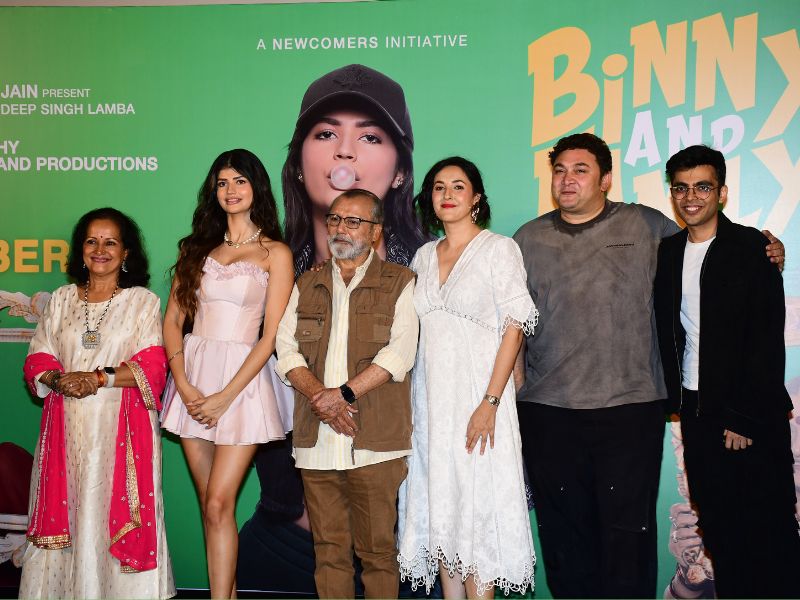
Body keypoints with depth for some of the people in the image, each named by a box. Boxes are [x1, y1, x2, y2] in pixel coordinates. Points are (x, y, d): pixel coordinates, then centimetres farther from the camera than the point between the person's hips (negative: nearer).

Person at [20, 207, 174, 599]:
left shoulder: (143, 302, 3)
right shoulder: (62, 299, 14)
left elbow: (152, 365, -6)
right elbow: (37, 359, 9)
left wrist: (99, 378, -18)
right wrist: (58, 379, -12)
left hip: (121, 425, -3)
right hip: (67, 425, 3)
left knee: (116, 509, -3)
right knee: (67, 511, 4)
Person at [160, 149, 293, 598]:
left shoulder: (275, 253, 0)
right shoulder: (199, 248, 13)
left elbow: (272, 335, -6)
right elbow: (173, 319, 8)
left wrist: (226, 395, -13)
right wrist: (184, 385, -6)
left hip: (243, 378, -4)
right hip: (194, 379, 4)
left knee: (219, 504, -9)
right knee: (212, 505, 9)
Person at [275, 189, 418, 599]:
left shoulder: (398, 283, 5)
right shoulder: (306, 285, 16)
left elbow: (400, 353, -7)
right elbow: (287, 350, 6)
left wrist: (344, 393, -16)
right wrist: (318, 396, -11)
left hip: (374, 441, -3)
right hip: (316, 441, 3)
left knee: (377, 549, 2)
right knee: (329, 549, 9)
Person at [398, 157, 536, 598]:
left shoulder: (499, 249, -2)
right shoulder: (424, 256, 13)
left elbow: (514, 327, -8)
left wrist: (490, 402, -17)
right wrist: (410, 403, 7)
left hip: (477, 392, -5)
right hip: (430, 396, 5)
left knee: (478, 508, -2)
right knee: (440, 510, 9)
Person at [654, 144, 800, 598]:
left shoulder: (752, 249, -7)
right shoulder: (667, 252, 9)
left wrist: (746, 417, -15)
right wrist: (674, 397, 2)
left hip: (751, 414, -5)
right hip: (696, 407, 5)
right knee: (717, 524, 11)